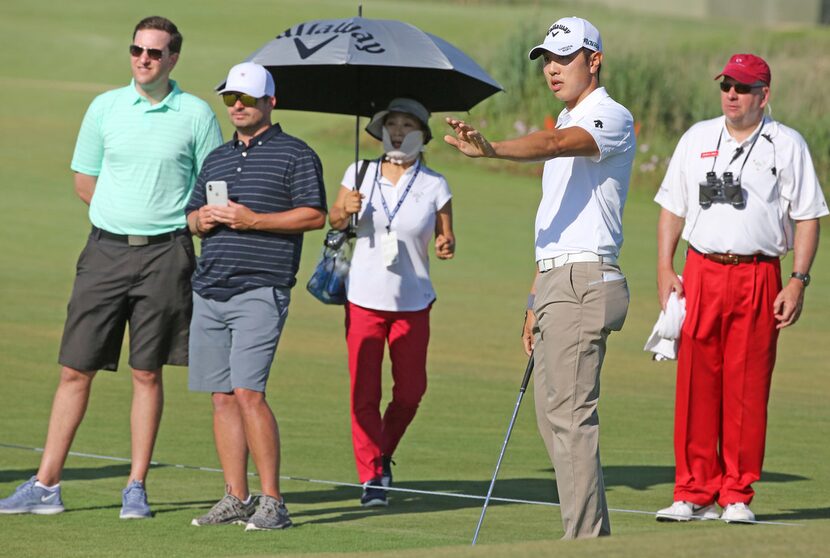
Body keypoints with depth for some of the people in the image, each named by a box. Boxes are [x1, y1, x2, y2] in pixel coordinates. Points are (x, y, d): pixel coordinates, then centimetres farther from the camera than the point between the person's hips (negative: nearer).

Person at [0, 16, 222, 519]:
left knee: (147, 373, 2)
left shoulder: (196, 115, 1)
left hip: (165, 254, -2)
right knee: (76, 369, 1)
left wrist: (178, 220, -4)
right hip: (106, 248, 2)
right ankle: (46, 485, 4)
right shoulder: (105, 108, 6)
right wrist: (129, 213, 6)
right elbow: (85, 182, 13)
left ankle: (137, 487, 9)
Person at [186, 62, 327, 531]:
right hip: (209, 292, 7)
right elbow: (193, 216, 26)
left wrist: (253, 220, -15)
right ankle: (236, 498, 8)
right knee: (222, 396, 4)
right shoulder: (217, 159, 21)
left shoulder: (295, 155, 1)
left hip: (260, 293, -7)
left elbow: (315, 215, -7)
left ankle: (272, 501, -11)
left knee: (248, 392, -15)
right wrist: (202, 219, 2)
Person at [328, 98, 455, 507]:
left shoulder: (434, 186, 0)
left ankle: (384, 453, 30)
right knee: (364, 392, -2)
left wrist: (447, 245, -19)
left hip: (412, 301, 0)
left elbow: (446, 236, 4)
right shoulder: (360, 174, 2)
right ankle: (370, 477, 6)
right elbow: (334, 220, 7)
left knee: (410, 390, 4)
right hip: (364, 298, 0)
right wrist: (346, 210, -14)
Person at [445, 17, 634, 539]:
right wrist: (537, 300, 23)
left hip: (582, 282, -10)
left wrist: (490, 149, -47)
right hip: (558, 282, 10)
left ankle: (584, 540, -14)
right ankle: (597, 535, 14)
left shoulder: (611, 116, -8)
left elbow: (555, 143, -31)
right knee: (554, 416, 10)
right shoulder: (568, 123, 23)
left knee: (571, 416, -14)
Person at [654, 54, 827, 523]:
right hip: (700, 273, 2)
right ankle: (696, 494, 4)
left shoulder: (787, 145, 5)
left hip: (758, 277, -2)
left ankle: (737, 496, 3)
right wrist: (665, 269, 4)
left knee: (747, 389, -3)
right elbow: (672, 208, 15)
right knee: (695, 384, -1)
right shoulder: (698, 138, 14)